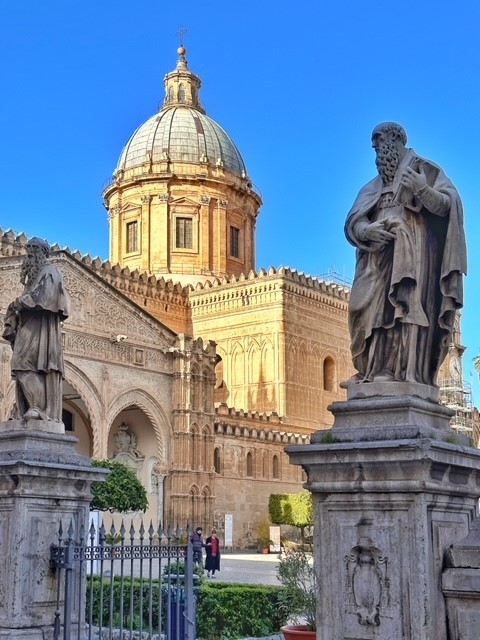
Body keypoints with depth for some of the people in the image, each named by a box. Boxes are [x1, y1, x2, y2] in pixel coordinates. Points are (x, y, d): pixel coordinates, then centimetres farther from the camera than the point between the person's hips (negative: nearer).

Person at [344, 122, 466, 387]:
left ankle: (401, 369, -28)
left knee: (404, 302, -20)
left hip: (410, 249, -6)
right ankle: (371, 370, -11)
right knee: (372, 308, -6)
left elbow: (448, 203, -4)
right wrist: (366, 229, -11)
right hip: (378, 253, 6)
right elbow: (353, 221, 13)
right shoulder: (375, 185, 26)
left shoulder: (422, 168, 10)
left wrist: (423, 190, -24)